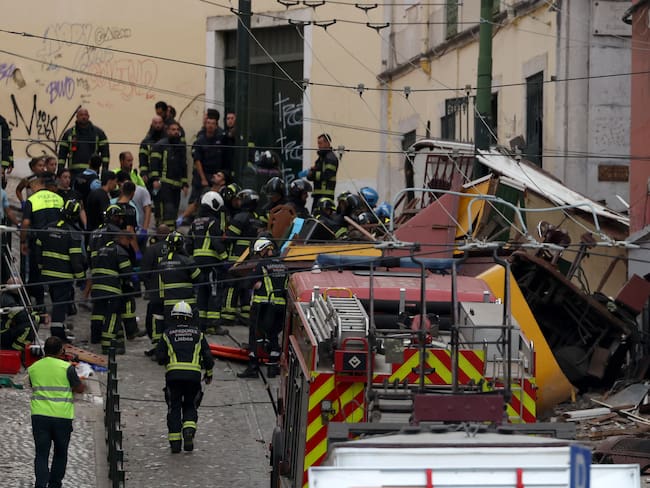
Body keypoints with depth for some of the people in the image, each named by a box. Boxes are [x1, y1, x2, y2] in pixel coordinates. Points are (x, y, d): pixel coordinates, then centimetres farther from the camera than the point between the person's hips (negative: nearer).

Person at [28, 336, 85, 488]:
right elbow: (79, 389, 0)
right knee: (60, 453, 15)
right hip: (62, 417, -2)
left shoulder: (33, 368, 4)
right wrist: (83, 385, 20)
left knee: (41, 454, 2)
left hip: (39, 415, 2)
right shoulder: (66, 368, -8)